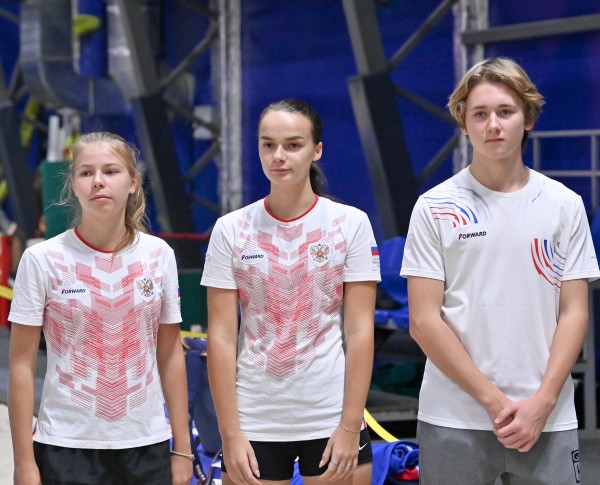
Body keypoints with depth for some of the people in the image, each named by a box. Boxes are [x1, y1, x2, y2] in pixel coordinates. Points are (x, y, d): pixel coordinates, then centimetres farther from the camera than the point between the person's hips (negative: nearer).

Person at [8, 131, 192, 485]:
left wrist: (182, 449, 5)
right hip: (66, 448, -2)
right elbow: (22, 365, -4)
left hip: (147, 445, 2)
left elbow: (171, 355, 6)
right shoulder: (42, 260, -6)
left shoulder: (159, 255, 1)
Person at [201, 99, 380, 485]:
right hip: (254, 424, 1)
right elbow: (221, 337, -1)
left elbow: (360, 331, -4)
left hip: (332, 422, -1)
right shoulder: (231, 229, 1)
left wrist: (350, 427, -9)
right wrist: (230, 434, -6)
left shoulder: (351, 223, -2)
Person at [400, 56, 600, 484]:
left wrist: (541, 403, -8)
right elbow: (424, 320, -3)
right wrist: (493, 400, -9)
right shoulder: (435, 207, 0)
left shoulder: (565, 204, 5)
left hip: (547, 420, 1)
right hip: (454, 421, -1)